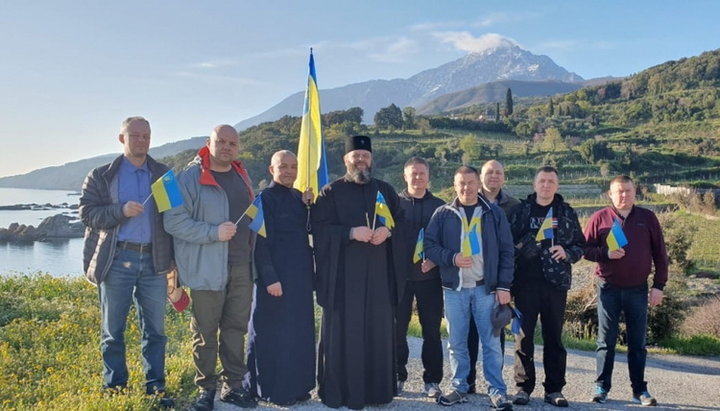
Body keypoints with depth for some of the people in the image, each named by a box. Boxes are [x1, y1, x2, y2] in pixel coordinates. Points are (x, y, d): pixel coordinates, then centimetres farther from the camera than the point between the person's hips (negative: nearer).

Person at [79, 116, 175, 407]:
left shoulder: (164, 175, 9)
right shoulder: (101, 176, 5)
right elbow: (87, 213, -2)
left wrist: (173, 258, 0)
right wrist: (120, 211, -18)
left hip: (154, 260, 2)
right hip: (116, 260, -1)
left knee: (155, 329, 7)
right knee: (113, 329, 7)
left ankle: (155, 387, 17)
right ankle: (114, 388, 19)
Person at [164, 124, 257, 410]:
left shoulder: (242, 176, 13)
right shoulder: (191, 176, -8)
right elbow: (174, 221, -14)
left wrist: (254, 255, 17)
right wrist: (214, 233, -20)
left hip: (241, 268, 6)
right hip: (207, 269, -6)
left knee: (236, 328, 12)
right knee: (205, 332, 5)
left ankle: (233, 385, 24)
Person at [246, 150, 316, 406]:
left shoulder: (299, 197, 12)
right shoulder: (265, 198, -8)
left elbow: (308, 231, 11)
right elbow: (261, 242, -13)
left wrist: (309, 205, -3)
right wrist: (270, 278, -19)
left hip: (300, 274, 7)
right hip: (275, 275, -7)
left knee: (300, 332, 11)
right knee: (273, 334, 1)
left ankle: (297, 386, 22)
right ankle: (274, 390, 12)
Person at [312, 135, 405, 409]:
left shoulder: (385, 190, 13)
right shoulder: (331, 192, 2)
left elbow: (401, 223, 13)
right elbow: (320, 229, -7)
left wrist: (387, 231, -9)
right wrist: (351, 233, -20)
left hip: (378, 272, 3)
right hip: (344, 273, -3)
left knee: (379, 330, 7)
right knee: (344, 331, -1)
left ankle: (377, 389, 19)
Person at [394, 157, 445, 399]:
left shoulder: (439, 206, 5)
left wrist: (436, 261, -9)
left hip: (429, 276, 1)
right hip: (400, 275, 0)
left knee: (432, 329, 5)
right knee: (397, 327, 5)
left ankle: (432, 380, 16)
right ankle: (398, 376, 19)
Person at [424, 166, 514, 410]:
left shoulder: (494, 214, 4)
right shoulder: (443, 214, 4)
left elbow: (506, 252, 3)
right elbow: (430, 245, 1)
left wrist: (504, 286, -4)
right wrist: (452, 258, -16)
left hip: (486, 288, -1)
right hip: (454, 288, 1)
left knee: (491, 342, 2)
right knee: (456, 343, 8)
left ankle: (497, 391, 13)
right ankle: (460, 388, 21)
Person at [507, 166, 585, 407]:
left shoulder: (567, 212, 10)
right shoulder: (520, 210, 5)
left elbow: (580, 245, 11)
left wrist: (567, 253, -7)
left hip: (556, 281, 1)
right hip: (526, 281, -1)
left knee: (554, 336, 6)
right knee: (524, 335, 2)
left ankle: (554, 389, 16)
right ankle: (524, 386, 12)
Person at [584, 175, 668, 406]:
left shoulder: (647, 218, 4)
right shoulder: (600, 218, 1)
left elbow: (660, 254, 5)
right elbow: (585, 249, 1)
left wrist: (659, 285, 0)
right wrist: (605, 253, -18)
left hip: (638, 290, 1)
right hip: (608, 289, -1)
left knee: (638, 342, 9)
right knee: (606, 341, 5)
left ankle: (639, 390, 19)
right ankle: (602, 387, 14)